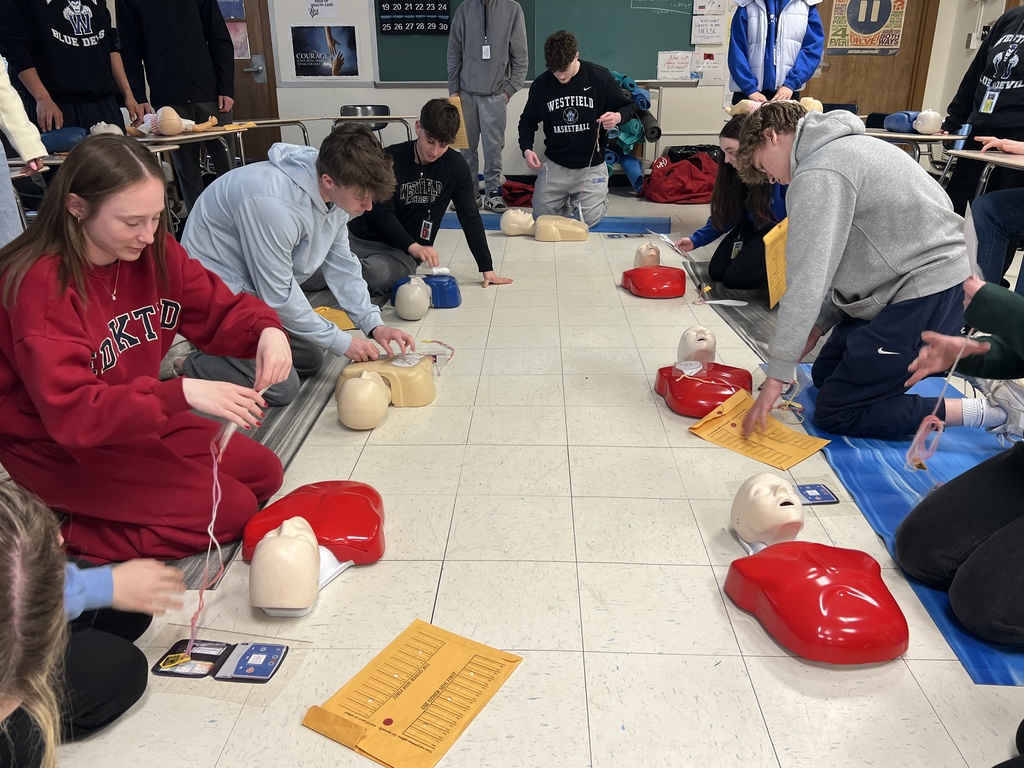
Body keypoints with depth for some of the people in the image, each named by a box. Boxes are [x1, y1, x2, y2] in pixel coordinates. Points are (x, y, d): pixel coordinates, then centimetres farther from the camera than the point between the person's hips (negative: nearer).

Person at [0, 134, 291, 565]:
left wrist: (266, 330, -26)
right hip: (54, 446, -7)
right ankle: (63, 532, -2)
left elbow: (217, 309, -3)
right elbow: (70, 410, -33)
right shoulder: (40, 283, -27)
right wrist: (182, 394, -44)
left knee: (262, 473, 5)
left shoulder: (154, 252, -8)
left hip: (138, 419, 7)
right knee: (229, 509, -14)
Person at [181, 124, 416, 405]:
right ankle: (183, 368, 2)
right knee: (281, 387, -13)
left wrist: (374, 324, -8)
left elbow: (341, 263, 2)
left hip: (258, 291, 9)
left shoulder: (336, 191, -10)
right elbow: (278, 296, -27)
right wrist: (341, 342, -19)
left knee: (310, 361, 12)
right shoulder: (274, 202, -36)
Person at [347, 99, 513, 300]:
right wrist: (413, 246, -27)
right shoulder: (391, 158, -7)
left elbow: (470, 217, 1)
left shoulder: (455, 165, -3)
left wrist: (487, 268, -1)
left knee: (378, 273, -35)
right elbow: (382, 212, -11)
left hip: (402, 252, 0)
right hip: (361, 238, 0)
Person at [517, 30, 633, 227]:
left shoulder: (600, 77, -10)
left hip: (591, 166, -2)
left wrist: (618, 117, -22)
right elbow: (528, 120, 9)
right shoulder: (541, 84, -4)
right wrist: (526, 148, -10)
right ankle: (567, 200, 32)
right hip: (555, 165, 2)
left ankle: (600, 194, 26)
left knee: (589, 219, -11)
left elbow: (627, 107, 3)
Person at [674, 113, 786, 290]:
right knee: (716, 272, 0)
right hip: (754, 225, 7)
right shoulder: (739, 172, -10)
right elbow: (726, 215, -2)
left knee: (735, 278, -15)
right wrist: (695, 240, -11)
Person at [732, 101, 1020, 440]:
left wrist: (776, 375, -18)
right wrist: (819, 324, 8)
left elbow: (807, 281, -22)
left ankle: (990, 413, -1)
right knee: (825, 376, 18)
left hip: (929, 294, -10)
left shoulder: (817, 174, -17)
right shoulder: (839, 147, 15)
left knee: (835, 414, -5)